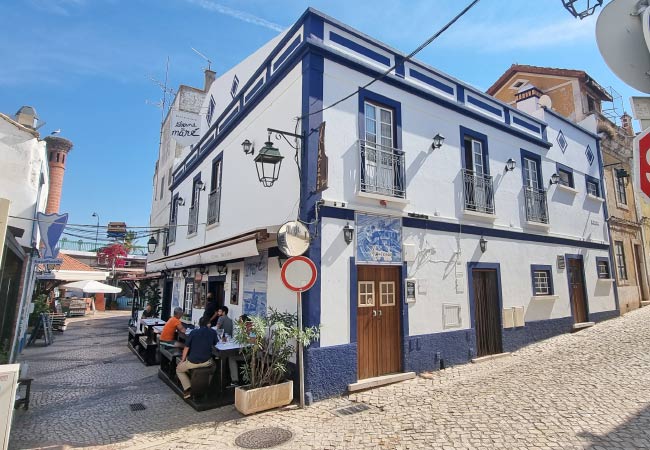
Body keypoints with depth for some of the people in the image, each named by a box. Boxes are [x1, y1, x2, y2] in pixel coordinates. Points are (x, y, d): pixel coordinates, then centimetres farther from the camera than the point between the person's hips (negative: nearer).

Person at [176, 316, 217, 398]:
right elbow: (215, 344, 14)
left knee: (178, 369, 26)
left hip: (193, 362, -2)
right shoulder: (213, 332, -2)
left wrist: (182, 360, 11)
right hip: (207, 362, 2)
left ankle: (188, 389, 10)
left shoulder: (193, 332, -5)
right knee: (213, 362, 37)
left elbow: (186, 347, -1)